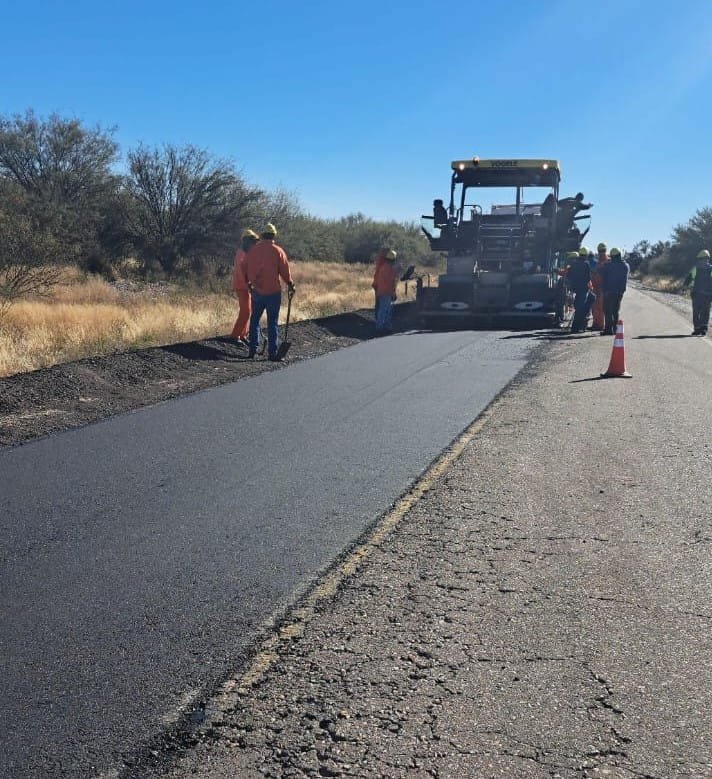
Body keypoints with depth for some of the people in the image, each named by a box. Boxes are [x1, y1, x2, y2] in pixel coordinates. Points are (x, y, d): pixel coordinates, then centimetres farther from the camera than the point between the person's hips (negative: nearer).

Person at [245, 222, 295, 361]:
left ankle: (252, 350, 13)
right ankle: (272, 353, 1)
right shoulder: (278, 251, -7)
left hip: (257, 291, 3)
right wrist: (290, 286, 10)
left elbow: (246, 270, 11)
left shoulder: (253, 250, 2)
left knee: (254, 320, 15)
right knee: (272, 322, 2)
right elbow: (285, 271, -5)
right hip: (273, 292, -2)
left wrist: (249, 283, 28)